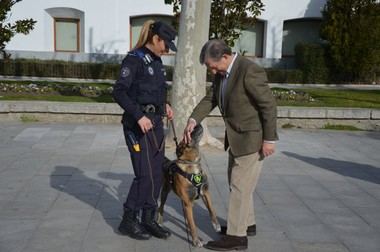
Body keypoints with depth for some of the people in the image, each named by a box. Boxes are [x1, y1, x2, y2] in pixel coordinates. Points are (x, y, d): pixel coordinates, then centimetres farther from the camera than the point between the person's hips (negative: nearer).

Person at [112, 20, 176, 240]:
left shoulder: (156, 61, 13)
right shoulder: (134, 59, -12)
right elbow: (119, 92, -21)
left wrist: (165, 104, 10)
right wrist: (139, 116, -27)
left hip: (156, 122, 8)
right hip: (137, 124, -8)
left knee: (157, 174, 8)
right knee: (145, 174, -7)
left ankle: (148, 220, 19)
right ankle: (128, 221, 8)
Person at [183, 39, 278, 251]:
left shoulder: (249, 71, -23)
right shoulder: (222, 73, 5)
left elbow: (269, 105, -22)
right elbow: (210, 99, 10)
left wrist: (269, 139, -19)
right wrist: (193, 120, -5)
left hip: (252, 138, -9)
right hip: (237, 138, 9)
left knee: (240, 186, -4)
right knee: (237, 183, 19)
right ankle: (247, 223, 35)